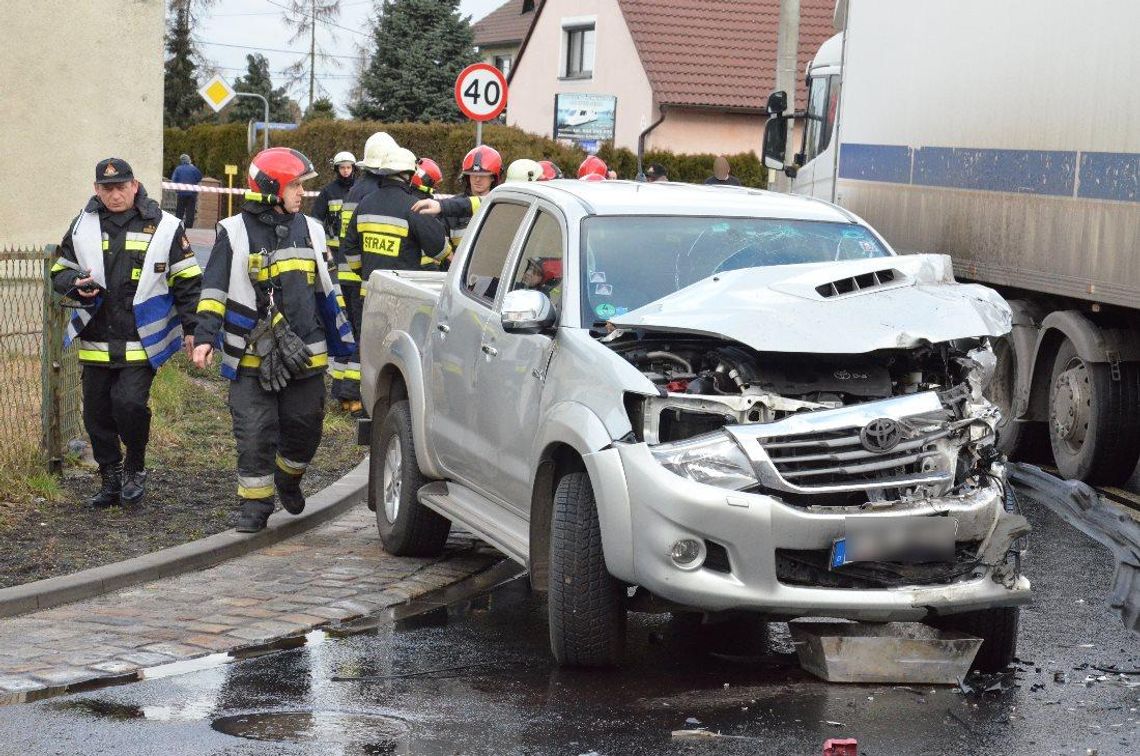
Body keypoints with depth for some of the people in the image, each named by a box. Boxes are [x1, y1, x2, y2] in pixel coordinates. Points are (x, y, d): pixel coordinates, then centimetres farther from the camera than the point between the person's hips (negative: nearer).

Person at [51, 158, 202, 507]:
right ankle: (111, 479, 24)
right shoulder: (83, 226, 7)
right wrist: (76, 284, -8)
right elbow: (60, 272, 15)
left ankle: (135, 468, 8)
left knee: (130, 402, -17)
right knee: (97, 413, 8)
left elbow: (187, 280, 3)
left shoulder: (164, 227, -1)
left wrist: (191, 327, -1)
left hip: (142, 340, -4)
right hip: (95, 341, 4)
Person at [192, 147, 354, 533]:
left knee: (304, 428, 10)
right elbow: (214, 288, -3)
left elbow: (327, 288, 20)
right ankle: (255, 501, 9)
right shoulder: (235, 232, -1)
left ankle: (288, 478, 37)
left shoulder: (310, 230, 12)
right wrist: (206, 336, -14)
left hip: (305, 353, 4)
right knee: (254, 433, -3)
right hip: (252, 355, -4)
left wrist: (341, 338, 20)